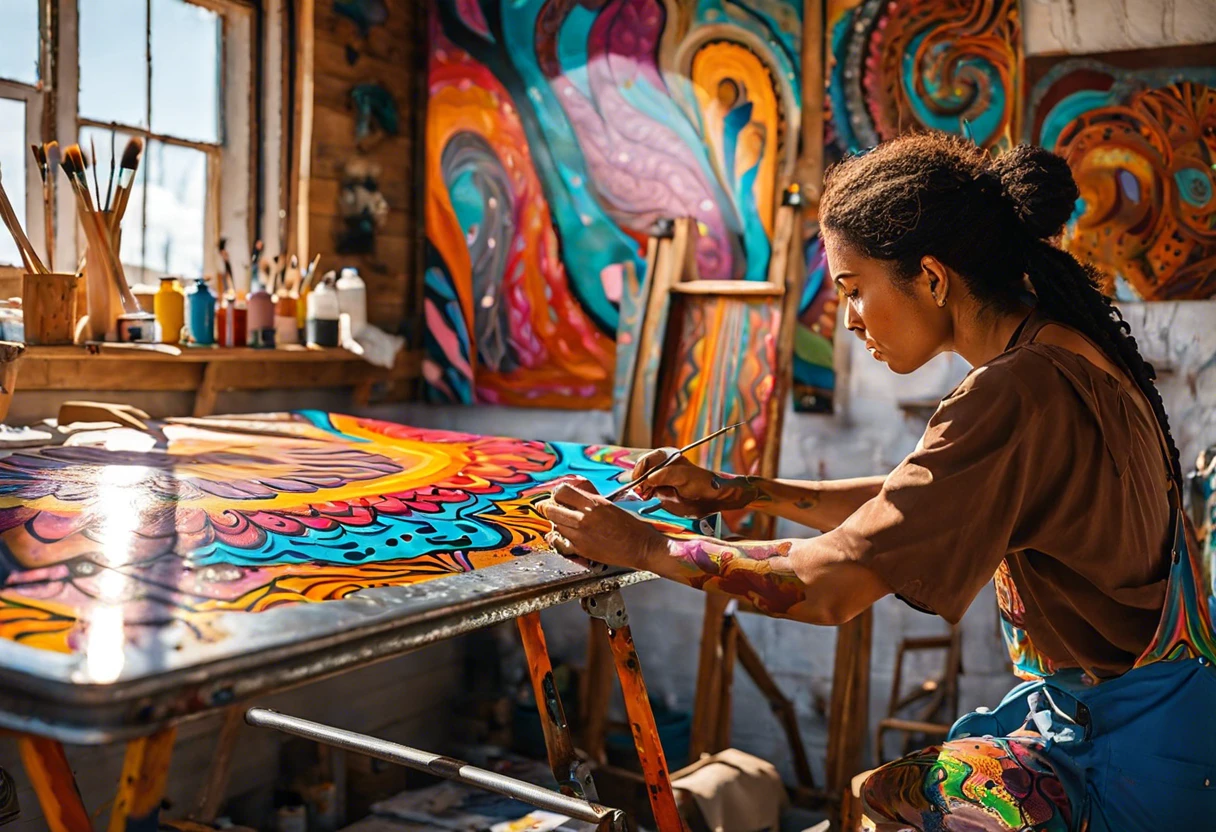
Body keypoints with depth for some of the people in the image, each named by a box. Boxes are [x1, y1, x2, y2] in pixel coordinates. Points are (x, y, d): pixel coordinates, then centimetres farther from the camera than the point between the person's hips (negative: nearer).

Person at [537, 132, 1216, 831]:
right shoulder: (1069, 351, 4)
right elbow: (914, 504, 13)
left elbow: (831, 586, -27)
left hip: (1137, 758, -9)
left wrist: (640, 545, -16)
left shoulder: (1018, 394, -27)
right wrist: (736, 493, 8)